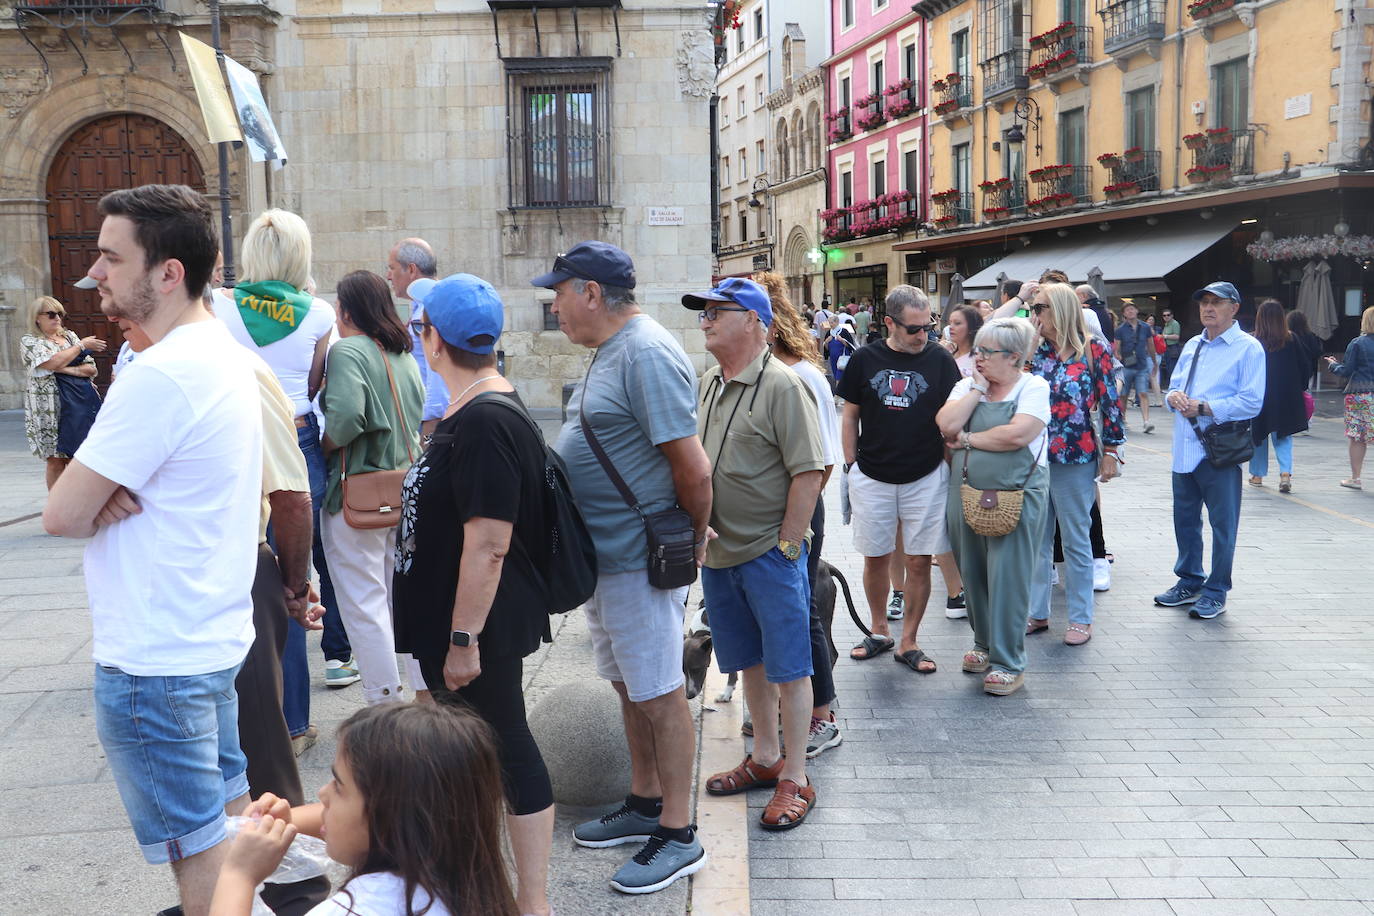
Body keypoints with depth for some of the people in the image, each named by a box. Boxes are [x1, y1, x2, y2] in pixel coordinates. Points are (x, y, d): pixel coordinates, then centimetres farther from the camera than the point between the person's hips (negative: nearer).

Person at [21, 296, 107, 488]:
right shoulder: (29, 341, 0)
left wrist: (66, 370, -12)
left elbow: (91, 369, 4)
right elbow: (53, 362, -18)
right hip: (48, 409, -3)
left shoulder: (69, 336, 13)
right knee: (55, 460, 1)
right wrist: (82, 345, -10)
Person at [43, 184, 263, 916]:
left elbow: (63, 515, -21)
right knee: (227, 811, 22)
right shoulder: (225, 353, 6)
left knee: (198, 846, 6)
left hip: (153, 659, -9)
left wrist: (101, 508, -1)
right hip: (217, 635, 9)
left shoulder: (158, 375, -23)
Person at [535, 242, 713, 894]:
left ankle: (678, 836, 14)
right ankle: (645, 805, 35)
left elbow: (693, 467, -23)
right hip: (604, 554, 10)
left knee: (658, 695, 1)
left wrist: (694, 539, -9)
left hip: (638, 562, -10)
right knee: (630, 689, 20)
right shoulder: (611, 352, 13)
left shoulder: (646, 355, -19)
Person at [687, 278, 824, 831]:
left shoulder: (781, 386, -14)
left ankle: (795, 779, 14)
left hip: (769, 553, -7)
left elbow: (808, 472, -16)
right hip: (717, 552, 7)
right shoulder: (709, 383, 10)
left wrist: (786, 545, -15)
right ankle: (764, 758, 34)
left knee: (787, 667, 3)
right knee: (750, 661, 18)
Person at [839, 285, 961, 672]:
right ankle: (879, 632, 28)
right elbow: (850, 416, 8)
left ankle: (909, 643, 16)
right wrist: (851, 466, 4)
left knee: (919, 562, 3)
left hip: (926, 478, -1)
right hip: (872, 477, 1)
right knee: (875, 558, 10)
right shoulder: (865, 360, 0)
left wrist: (953, 467, -3)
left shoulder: (940, 360, -2)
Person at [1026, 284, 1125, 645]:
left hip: (1075, 460, -4)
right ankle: (1037, 613, 22)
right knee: (1036, 540, 11)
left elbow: (1110, 402, -3)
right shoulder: (1034, 351, 6)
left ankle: (1080, 618, 17)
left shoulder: (1094, 352, -5)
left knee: (1076, 541, 6)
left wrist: (1111, 450, -5)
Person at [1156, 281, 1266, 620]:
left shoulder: (1248, 348, -6)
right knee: (1185, 518, 16)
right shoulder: (1192, 346, 16)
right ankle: (1189, 582, 30)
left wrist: (1203, 408, -18)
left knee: (1222, 524, 4)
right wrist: (1173, 396, -6)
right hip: (1185, 448, 7)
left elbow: (1251, 402, -14)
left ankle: (1216, 593, 15)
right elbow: (1173, 387, 18)